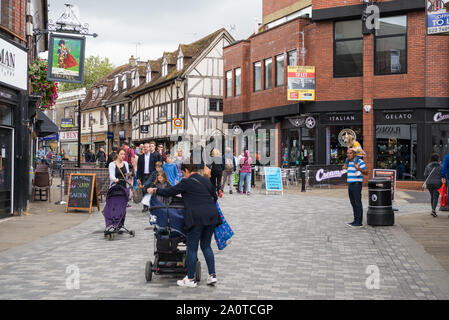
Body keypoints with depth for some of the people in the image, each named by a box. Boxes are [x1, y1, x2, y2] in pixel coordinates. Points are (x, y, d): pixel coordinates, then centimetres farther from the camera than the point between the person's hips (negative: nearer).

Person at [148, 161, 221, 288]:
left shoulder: (187, 182, -4)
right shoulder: (206, 180, 15)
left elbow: (170, 192, 1)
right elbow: (214, 197, 24)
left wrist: (155, 190, 15)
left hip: (197, 218, -6)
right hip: (211, 216, 6)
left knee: (192, 248, 2)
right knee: (206, 246, 16)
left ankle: (190, 279, 7)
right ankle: (212, 275, 9)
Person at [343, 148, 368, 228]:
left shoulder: (359, 161, -11)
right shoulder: (349, 162, 14)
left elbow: (366, 172, -14)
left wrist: (359, 168, -30)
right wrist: (346, 168, 16)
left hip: (357, 185, -9)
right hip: (350, 185, 9)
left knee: (358, 203, -6)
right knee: (353, 203, 11)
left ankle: (359, 222, -3)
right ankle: (356, 220, 17)